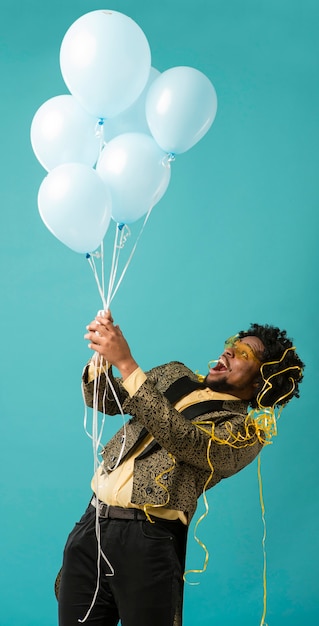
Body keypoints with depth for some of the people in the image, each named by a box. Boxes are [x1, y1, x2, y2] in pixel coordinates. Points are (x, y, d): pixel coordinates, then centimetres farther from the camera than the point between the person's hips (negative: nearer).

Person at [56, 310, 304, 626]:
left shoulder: (247, 431, -2)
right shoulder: (175, 375, 17)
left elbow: (182, 438, -19)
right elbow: (105, 401, 15)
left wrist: (125, 363, -22)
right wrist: (101, 355, -7)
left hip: (148, 541, -5)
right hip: (91, 522, 5)